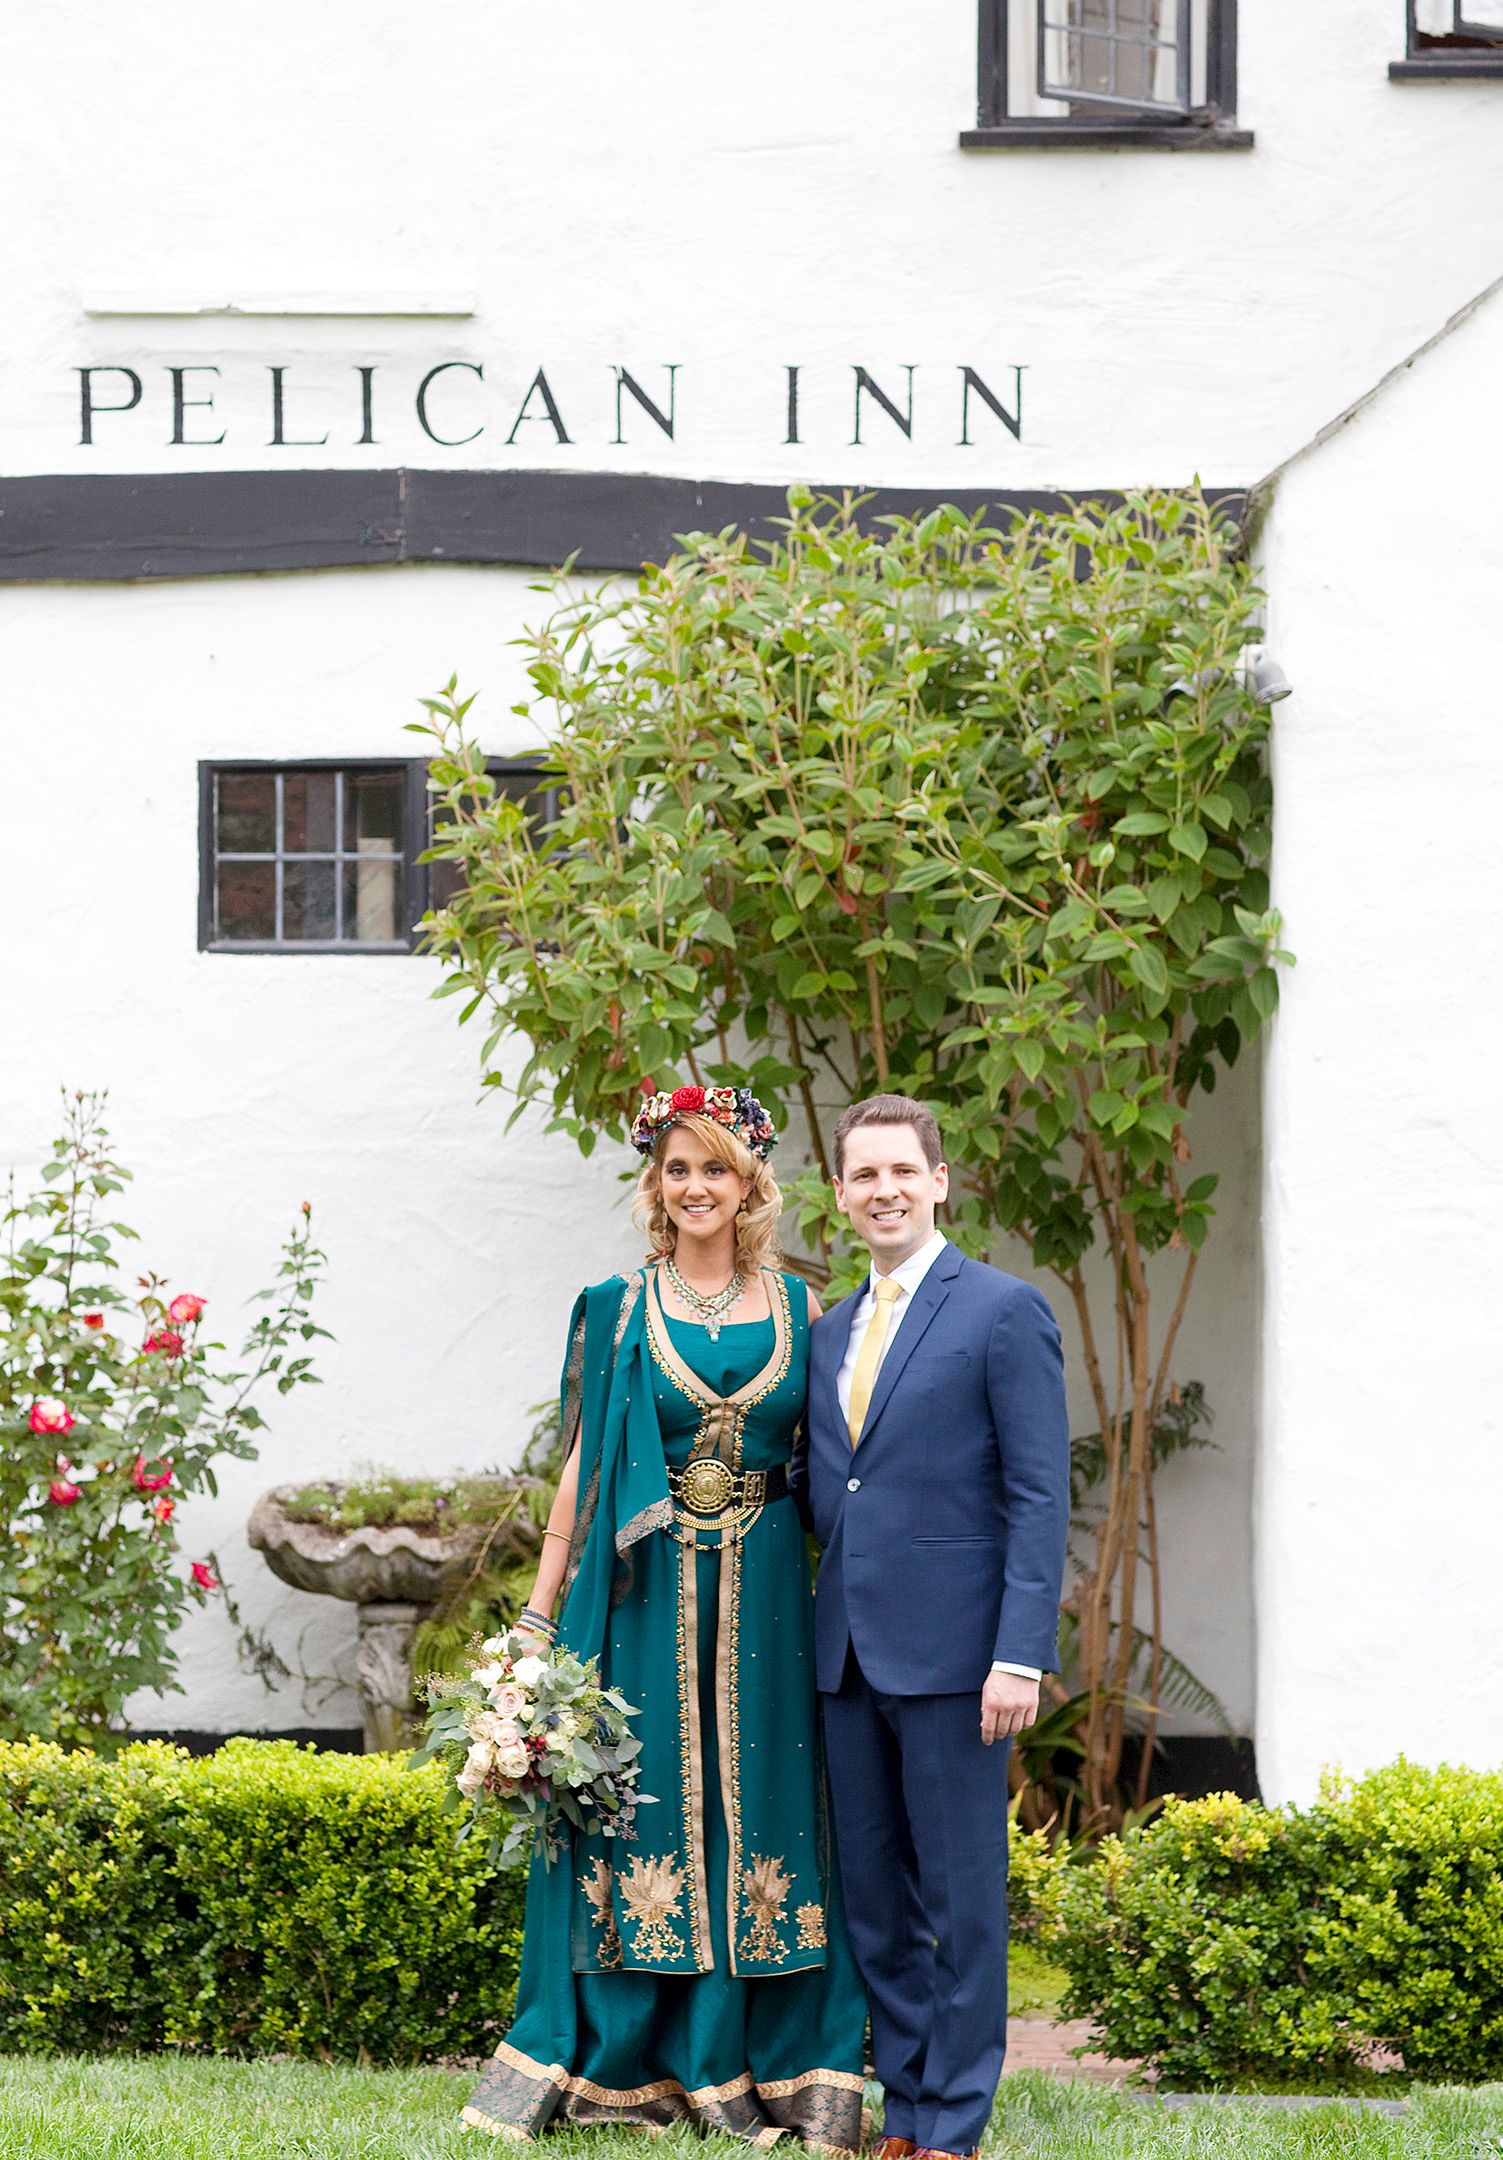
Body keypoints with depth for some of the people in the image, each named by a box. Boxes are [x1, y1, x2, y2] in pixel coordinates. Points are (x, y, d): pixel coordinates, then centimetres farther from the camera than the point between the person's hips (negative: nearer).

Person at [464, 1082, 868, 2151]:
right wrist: (542, 1606, -1)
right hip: (643, 1585, -1)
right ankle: (622, 2068, 8)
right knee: (641, 1798, 0)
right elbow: (584, 1460, 4)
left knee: (758, 1803, 2)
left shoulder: (797, 1308, 8)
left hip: (762, 1591, 1)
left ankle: (757, 2073, 8)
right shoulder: (620, 1307, 4)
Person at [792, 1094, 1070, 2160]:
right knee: (874, 1895, 11)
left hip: (950, 1650, -7)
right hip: (850, 1650, 7)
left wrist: (1020, 1654, -16)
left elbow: (1040, 1496, -9)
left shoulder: (1005, 1311, -4)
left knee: (963, 1894, 0)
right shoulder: (831, 1331, 17)